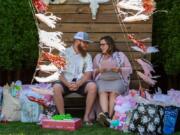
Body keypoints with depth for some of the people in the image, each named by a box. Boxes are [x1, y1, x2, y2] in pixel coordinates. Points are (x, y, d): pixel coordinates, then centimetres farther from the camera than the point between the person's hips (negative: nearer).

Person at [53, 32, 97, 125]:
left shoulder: (87, 56, 10)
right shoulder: (64, 53, 5)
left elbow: (88, 74, -2)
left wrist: (78, 84, -20)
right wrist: (68, 84, -21)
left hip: (81, 82, 1)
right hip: (66, 82, -1)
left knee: (92, 86, -30)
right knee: (56, 87, -33)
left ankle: (86, 116, -22)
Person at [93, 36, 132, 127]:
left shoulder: (120, 55, 15)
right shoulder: (98, 57, 23)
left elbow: (129, 69, 10)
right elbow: (92, 71, 21)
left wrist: (119, 69, -7)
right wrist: (98, 70, -1)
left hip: (117, 80, -1)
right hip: (102, 80, 2)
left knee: (113, 92, -35)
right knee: (102, 91, -34)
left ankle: (109, 116, -45)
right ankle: (105, 114, -53)